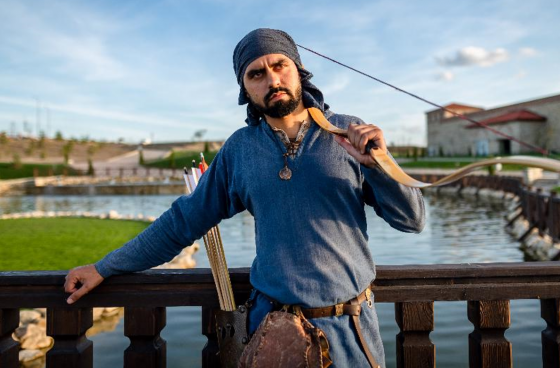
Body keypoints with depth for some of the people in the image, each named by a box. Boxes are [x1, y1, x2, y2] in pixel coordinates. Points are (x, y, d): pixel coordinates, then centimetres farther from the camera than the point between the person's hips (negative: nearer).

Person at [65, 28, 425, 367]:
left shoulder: (350, 133, -5)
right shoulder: (239, 149, -1)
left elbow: (412, 220, -4)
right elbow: (185, 220, 6)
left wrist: (378, 163, -22)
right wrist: (105, 267, 8)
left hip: (349, 326, 0)